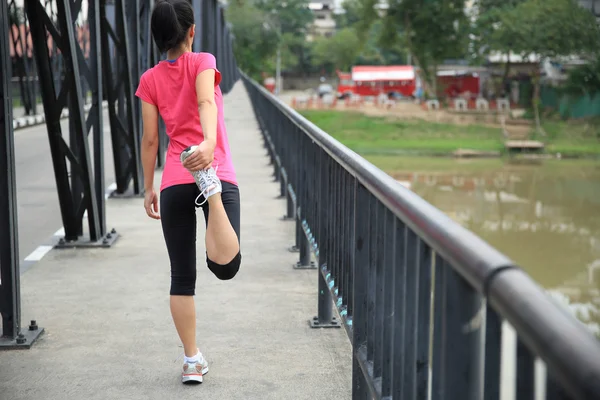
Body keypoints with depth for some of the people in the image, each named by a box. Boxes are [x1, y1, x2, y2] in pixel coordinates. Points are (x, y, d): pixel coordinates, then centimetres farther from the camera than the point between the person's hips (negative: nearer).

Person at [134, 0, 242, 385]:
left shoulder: (150, 80, 10)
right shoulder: (203, 62, 3)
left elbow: (150, 140, 10)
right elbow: (206, 102, -18)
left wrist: (148, 188, 18)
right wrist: (209, 141, -35)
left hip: (173, 182, 4)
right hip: (217, 170, -3)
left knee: (182, 277, 10)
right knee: (226, 266, -19)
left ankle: (192, 360, 12)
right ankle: (213, 190, -37)